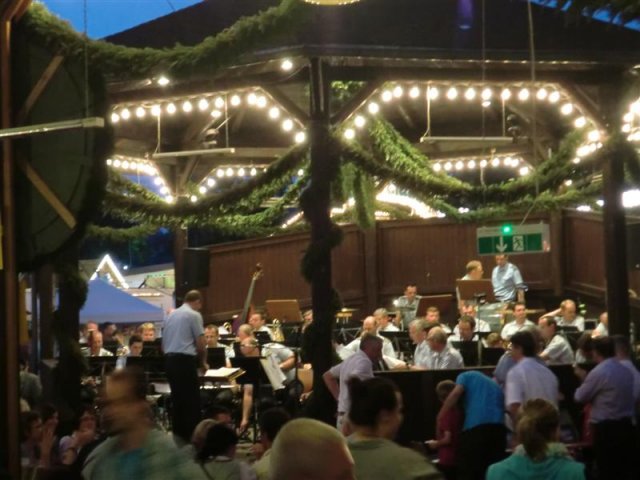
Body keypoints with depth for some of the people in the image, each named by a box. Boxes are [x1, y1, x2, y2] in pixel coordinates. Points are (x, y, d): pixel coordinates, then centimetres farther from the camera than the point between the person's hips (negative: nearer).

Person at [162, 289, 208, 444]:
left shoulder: (171, 315, 16)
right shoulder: (194, 315, -6)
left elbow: (164, 343, 17)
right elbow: (200, 344, -8)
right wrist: (203, 362, 7)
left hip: (170, 360, 7)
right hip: (185, 360, -7)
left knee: (177, 399, 12)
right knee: (192, 401, -3)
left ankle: (177, 437, 13)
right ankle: (192, 437, -4)